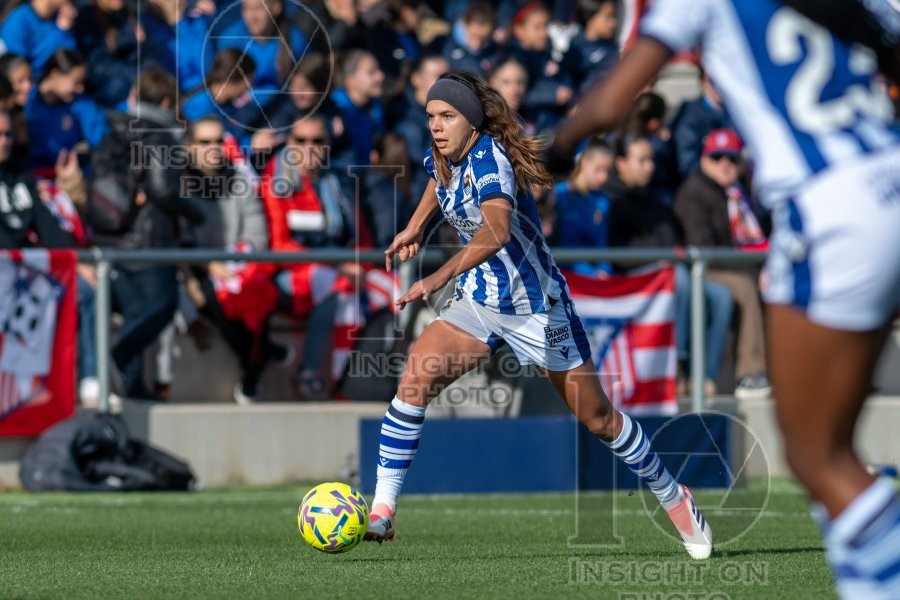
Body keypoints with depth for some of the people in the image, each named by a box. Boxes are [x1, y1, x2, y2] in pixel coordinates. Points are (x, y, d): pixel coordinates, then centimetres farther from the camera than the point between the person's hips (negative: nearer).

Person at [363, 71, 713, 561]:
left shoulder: (489, 159, -26)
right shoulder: (441, 157, -2)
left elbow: (496, 230, -45)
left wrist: (440, 278, -57)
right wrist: (416, 226, 15)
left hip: (536, 307, -6)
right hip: (476, 303, 6)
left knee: (597, 418, 4)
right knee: (414, 380, -19)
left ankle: (674, 498, 28)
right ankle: (382, 510, -17)